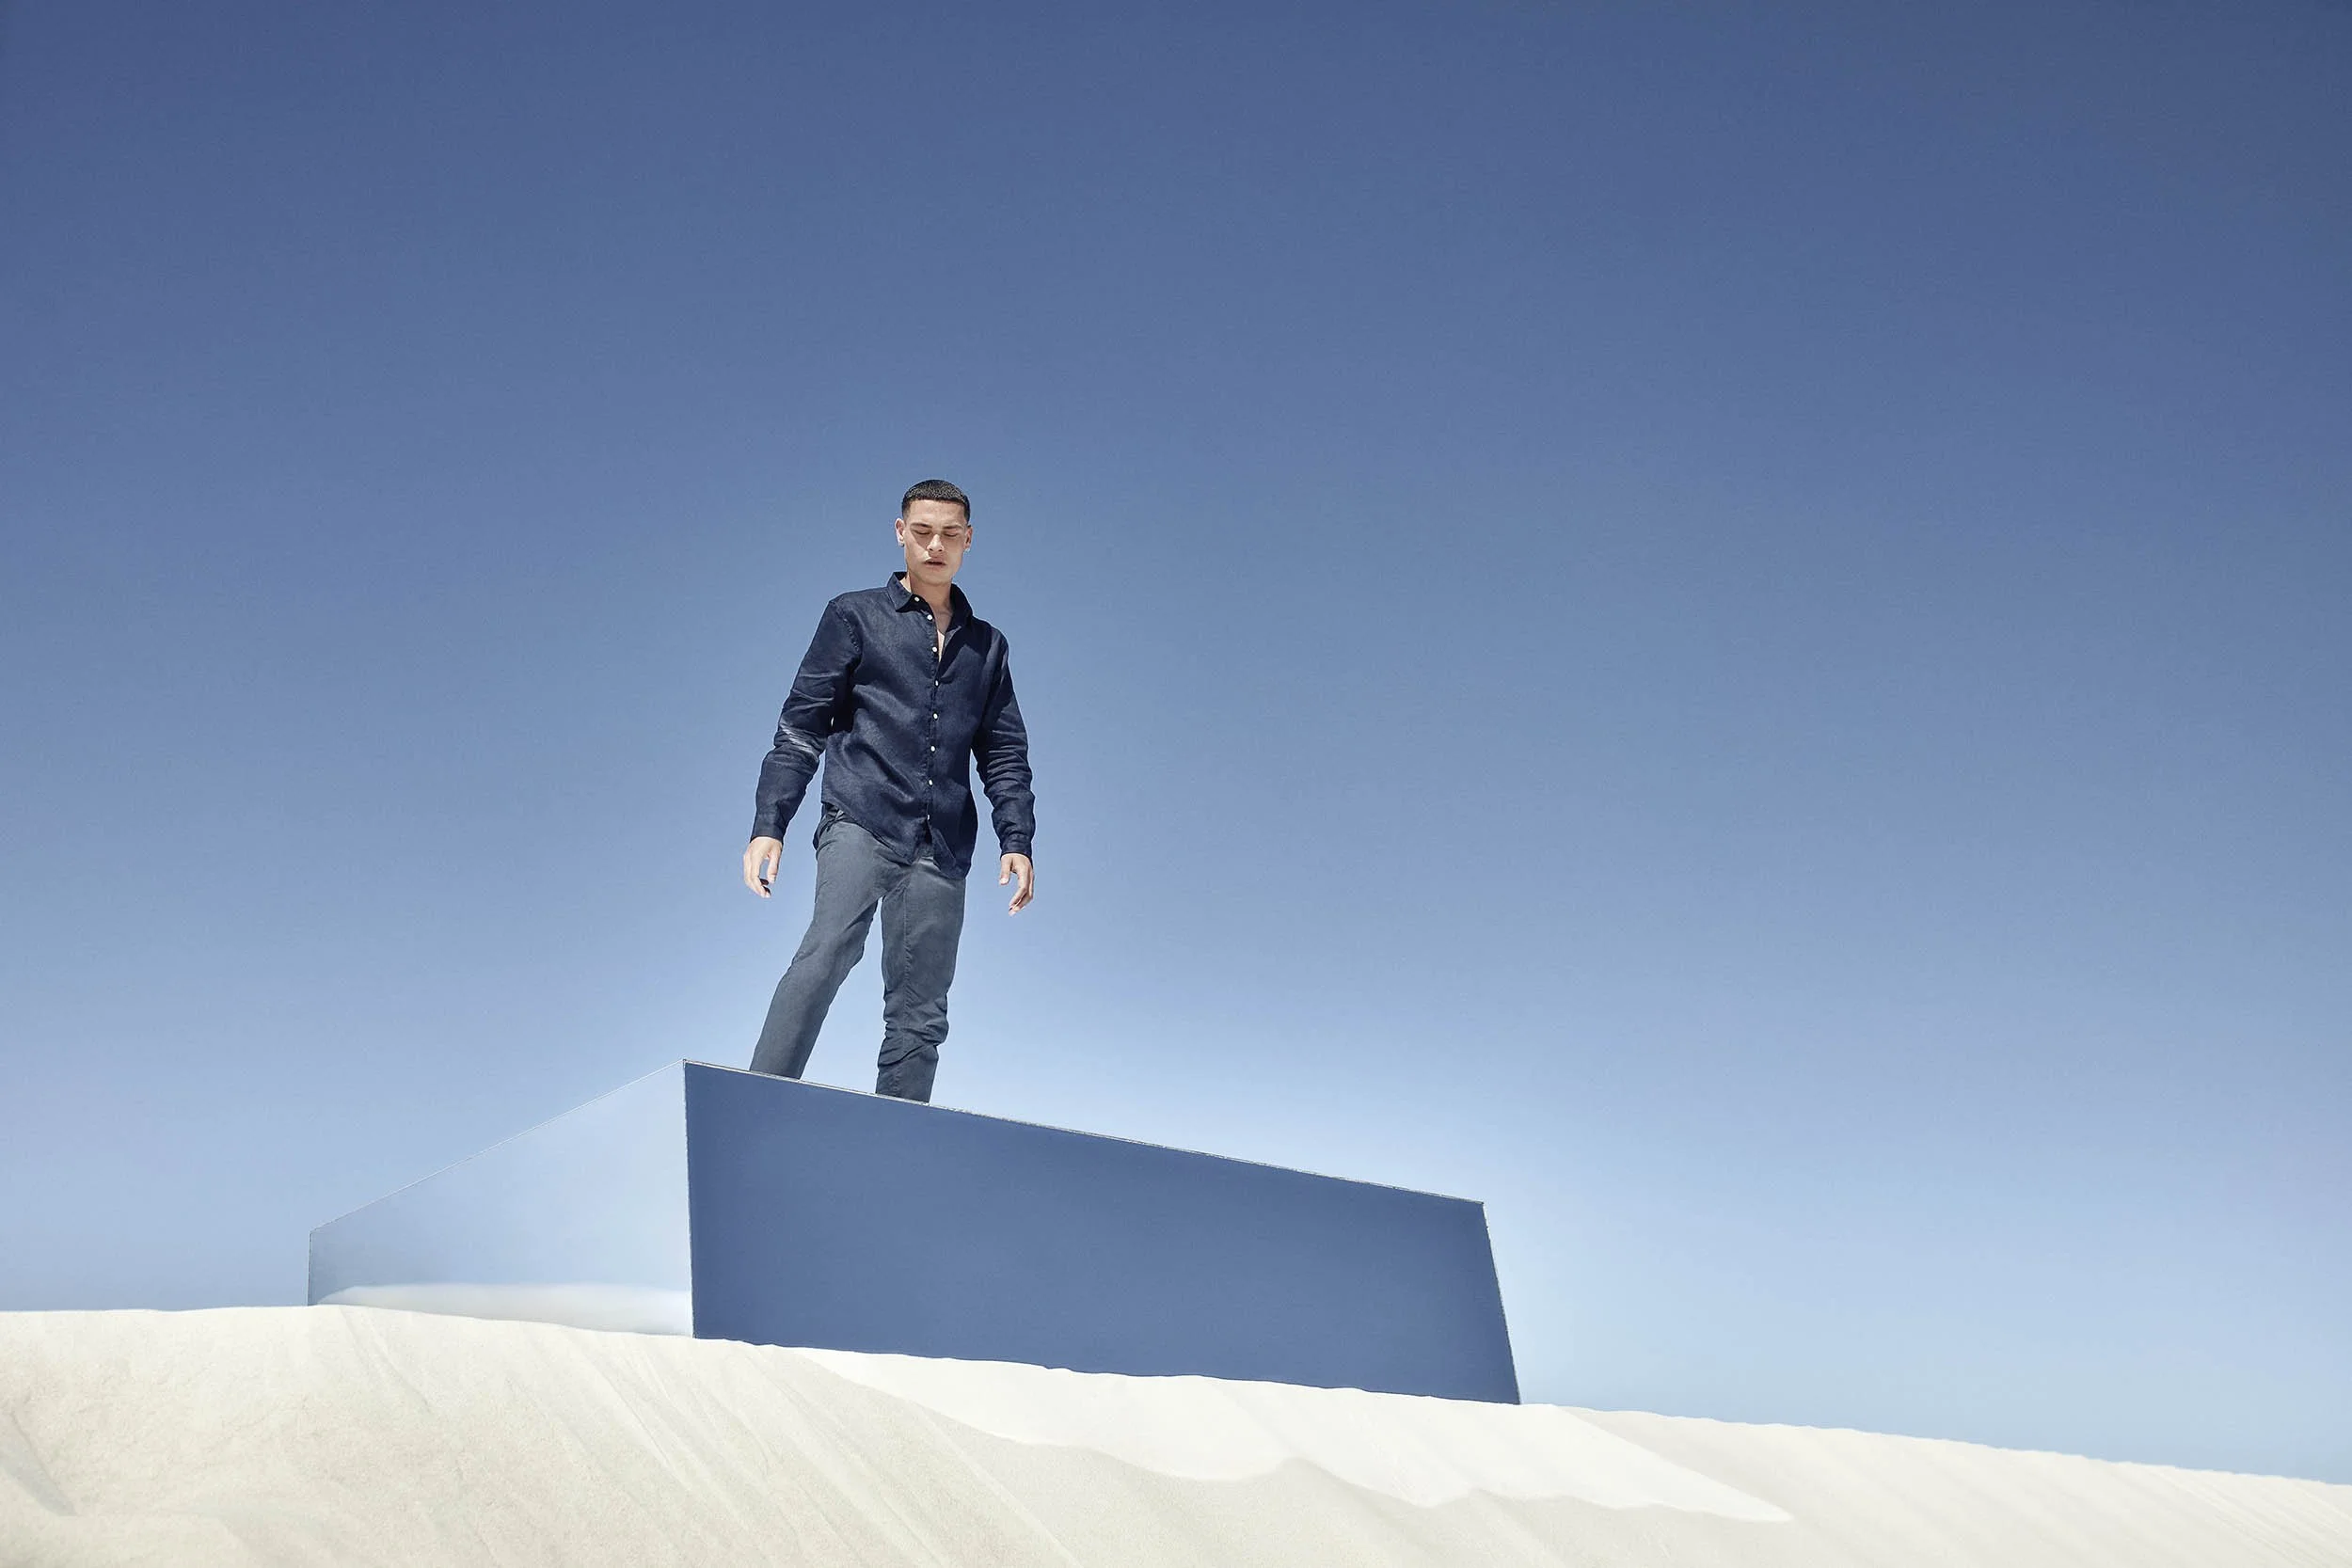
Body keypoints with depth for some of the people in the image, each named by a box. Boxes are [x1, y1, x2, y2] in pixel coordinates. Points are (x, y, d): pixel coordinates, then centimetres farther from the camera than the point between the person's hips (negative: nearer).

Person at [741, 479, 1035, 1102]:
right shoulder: (855, 617, 11)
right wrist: (768, 826, -2)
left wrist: (1017, 840, 6)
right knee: (829, 950, -28)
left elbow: (1004, 752, 21)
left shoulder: (986, 645, 21)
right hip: (860, 822, -4)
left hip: (942, 848, 4)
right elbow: (801, 725, 7)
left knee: (920, 1018, 0)